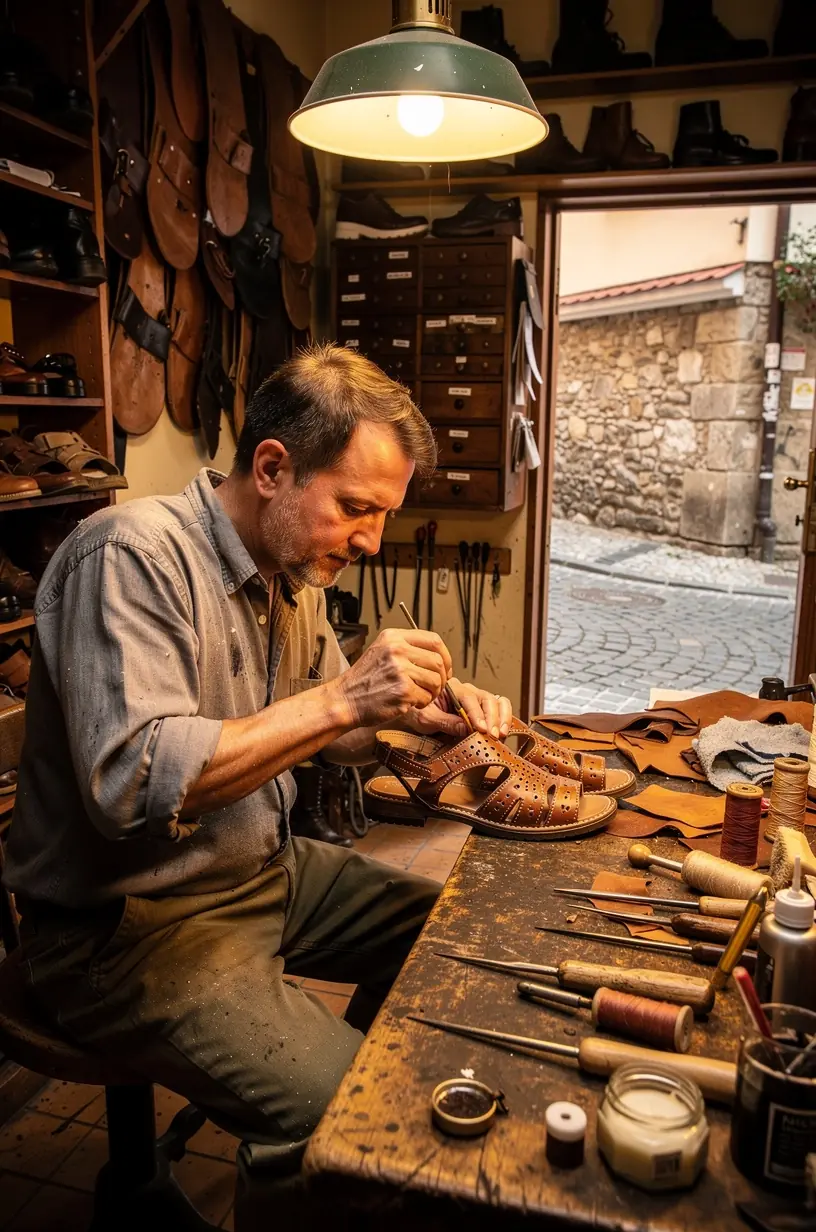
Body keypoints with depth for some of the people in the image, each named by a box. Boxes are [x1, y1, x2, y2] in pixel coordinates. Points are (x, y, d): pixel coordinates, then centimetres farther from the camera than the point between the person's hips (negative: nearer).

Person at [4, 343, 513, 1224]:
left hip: (264, 871, 9)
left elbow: (326, 735, 14)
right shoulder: (134, 555, -22)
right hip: (127, 922, -8)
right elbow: (131, 784, -32)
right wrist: (341, 697, -30)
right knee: (348, 1110, -21)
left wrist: (420, 712, -6)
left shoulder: (293, 572, 4)